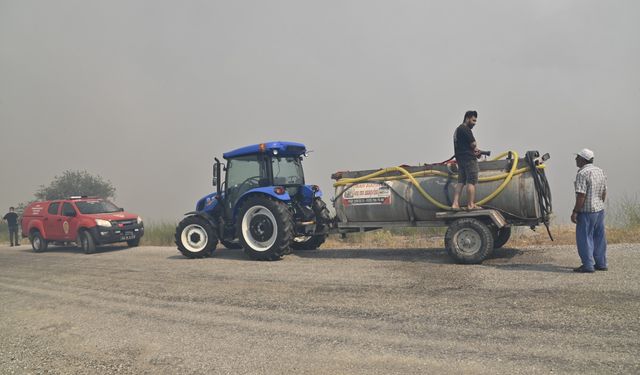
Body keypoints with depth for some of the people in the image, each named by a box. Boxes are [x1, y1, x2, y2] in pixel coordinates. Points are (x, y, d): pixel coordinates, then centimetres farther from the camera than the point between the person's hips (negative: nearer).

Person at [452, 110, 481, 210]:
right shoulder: (465, 129, -10)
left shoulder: (458, 129, 23)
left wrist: (474, 151, 6)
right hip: (469, 158, -10)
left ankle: (455, 204, 0)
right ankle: (471, 204, -6)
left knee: (460, 182, 6)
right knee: (471, 182, -7)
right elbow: (473, 144, -13)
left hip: (460, 158, 10)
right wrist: (475, 149, 9)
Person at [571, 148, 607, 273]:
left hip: (587, 211, -9)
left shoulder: (582, 174, -17)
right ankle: (601, 263, 22)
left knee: (584, 238, -1)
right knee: (599, 237, 14)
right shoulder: (600, 171, 10)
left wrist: (575, 212, -17)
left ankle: (588, 265, 1)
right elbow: (604, 192, 15)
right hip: (600, 209, 9)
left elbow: (581, 196, -21)